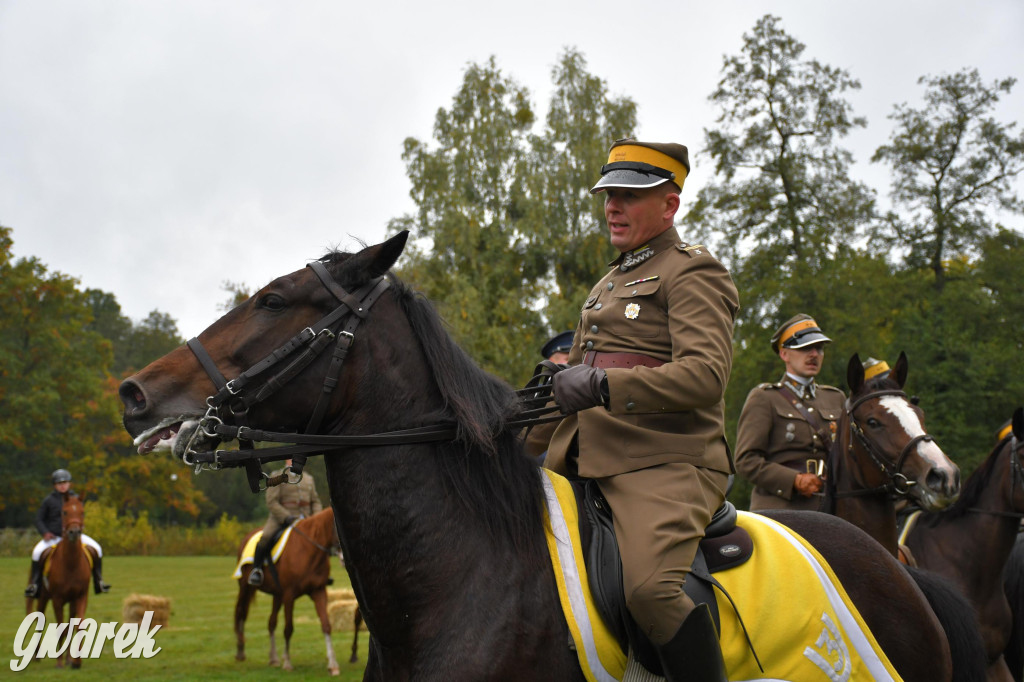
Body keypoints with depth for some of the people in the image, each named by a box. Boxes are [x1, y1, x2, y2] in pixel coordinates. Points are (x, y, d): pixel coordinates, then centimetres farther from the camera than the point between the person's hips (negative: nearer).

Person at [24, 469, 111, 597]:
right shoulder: (49, 500, 2)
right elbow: (39, 519, 6)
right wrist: (45, 532, -12)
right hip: (53, 536, -2)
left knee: (96, 548, -16)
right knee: (37, 552, -29)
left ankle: (98, 581, -5)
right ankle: (34, 583, -14)